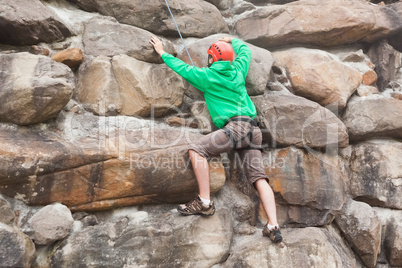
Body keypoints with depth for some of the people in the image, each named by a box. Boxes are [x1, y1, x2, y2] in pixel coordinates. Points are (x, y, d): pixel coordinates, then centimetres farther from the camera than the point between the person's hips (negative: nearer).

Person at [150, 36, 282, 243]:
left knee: (196, 150, -7)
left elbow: (182, 67, 20)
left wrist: (162, 53, 34)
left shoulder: (207, 76, 6)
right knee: (259, 177, -1)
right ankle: (273, 226, -9)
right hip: (253, 131, 7)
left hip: (235, 126, -7)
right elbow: (245, 50, 42)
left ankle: (204, 202, -13)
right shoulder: (238, 70, 21)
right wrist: (232, 41, 59)